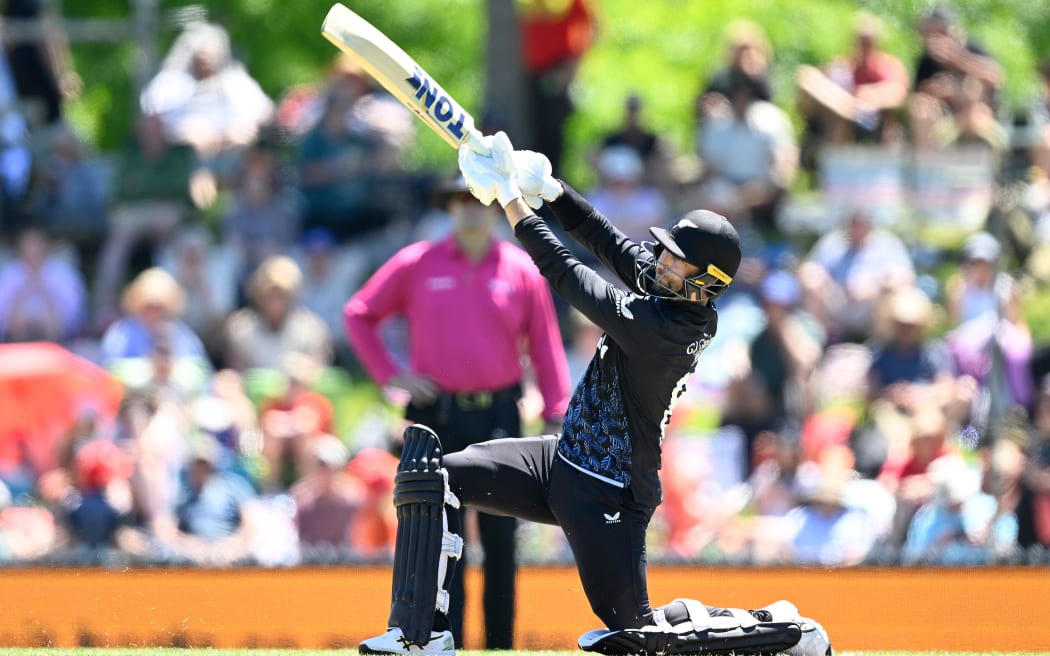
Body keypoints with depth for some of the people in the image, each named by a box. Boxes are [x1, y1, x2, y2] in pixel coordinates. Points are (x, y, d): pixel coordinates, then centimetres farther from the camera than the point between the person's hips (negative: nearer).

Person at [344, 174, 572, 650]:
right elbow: (359, 314, 10)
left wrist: (557, 416, -2)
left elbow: (545, 347, 5)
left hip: (499, 415, 1)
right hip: (437, 413, -1)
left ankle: (500, 645, 11)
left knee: (500, 537, 3)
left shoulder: (522, 270, 4)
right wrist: (390, 374, 0)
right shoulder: (416, 264, 3)